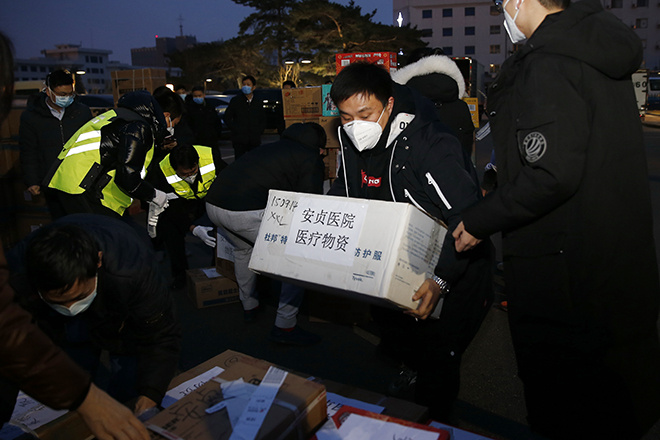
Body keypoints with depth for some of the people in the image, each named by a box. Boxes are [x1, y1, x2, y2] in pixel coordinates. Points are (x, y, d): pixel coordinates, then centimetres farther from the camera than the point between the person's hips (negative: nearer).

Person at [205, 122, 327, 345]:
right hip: (246, 212, -9)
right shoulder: (311, 158, 9)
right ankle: (285, 327, 9)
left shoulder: (273, 147, 30)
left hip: (213, 203, 9)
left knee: (244, 248, 36)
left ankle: (249, 306, 48)